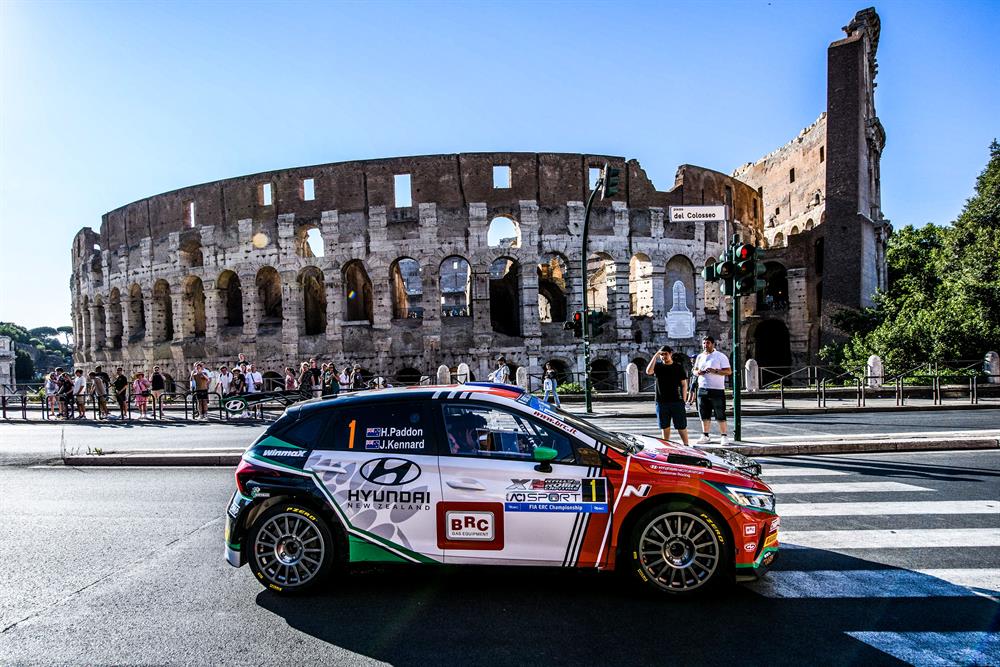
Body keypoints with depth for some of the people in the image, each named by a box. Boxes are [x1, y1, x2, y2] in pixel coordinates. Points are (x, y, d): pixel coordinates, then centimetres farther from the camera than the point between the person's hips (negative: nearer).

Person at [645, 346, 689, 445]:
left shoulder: (679, 366, 3)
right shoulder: (658, 366, 5)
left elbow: (684, 385, 5)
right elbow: (648, 371, -17)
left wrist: (683, 400, -3)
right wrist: (655, 356, -16)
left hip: (677, 401, -1)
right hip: (661, 402, 2)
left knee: (681, 427, 0)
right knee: (664, 427, 9)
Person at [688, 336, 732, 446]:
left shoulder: (720, 356, -3)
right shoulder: (700, 357, 14)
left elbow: (728, 371, -8)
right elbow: (694, 370, 21)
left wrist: (715, 371, -22)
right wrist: (697, 372, -2)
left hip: (717, 390, -5)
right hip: (702, 390, 5)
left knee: (720, 415, -1)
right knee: (704, 415, 9)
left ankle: (723, 436, 7)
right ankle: (705, 436, 18)